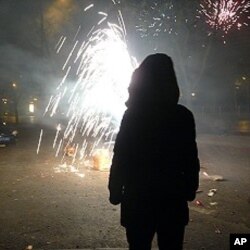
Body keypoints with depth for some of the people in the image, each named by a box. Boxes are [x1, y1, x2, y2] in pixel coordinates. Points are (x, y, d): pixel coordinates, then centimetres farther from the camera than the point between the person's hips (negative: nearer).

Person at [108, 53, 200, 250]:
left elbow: (120, 157, -10)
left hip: (138, 198, -1)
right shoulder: (183, 116, -6)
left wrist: (115, 190, 0)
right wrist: (190, 189, 11)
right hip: (172, 197, 2)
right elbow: (191, 159, -2)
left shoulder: (132, 115, -10)